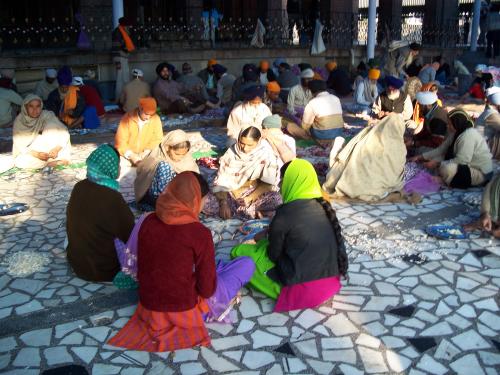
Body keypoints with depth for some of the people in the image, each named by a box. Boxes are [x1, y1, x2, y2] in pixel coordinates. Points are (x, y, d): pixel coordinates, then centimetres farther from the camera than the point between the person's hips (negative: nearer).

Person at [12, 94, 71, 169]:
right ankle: (55, 161, -14)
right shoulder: (19, 120, -13)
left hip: (47, 149, -1)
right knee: (21, 162, -30)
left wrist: (57, 148, -36)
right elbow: (19, 144, -14)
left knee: (51, 125, -21)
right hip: (28, 152, 1)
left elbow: (64, 132, -20)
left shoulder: (47, 116, -15)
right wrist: (37, 154, -30)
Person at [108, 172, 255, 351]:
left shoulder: (148, 222, -6)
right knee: (247, 264, 7)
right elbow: (207, 289, -14)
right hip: (184, 310, -6)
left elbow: (142, 268, 7)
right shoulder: (199, 232, -21)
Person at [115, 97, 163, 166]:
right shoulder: (127, 118, -12)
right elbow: (120, 141, -12)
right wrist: (131, 155, -25)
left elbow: (157, 139, -5)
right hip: (127, 156, -2)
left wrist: (146, 152, -19)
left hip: (147, 155, 2)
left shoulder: (156, 119, -8)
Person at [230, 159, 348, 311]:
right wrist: (269, 236, 20)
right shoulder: (323, 206, 4)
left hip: (303, 289, -7)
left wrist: (264, 239, 17)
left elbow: (273, 254, -5)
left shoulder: (286, 213, -18)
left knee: (239, 252, 3)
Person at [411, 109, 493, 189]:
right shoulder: (456, 134, 5)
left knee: (447, 168, -32)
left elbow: (461, 161, -31)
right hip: (468, 167, 10)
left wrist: (437, 164, -25)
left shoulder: (468, 135, -25)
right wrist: (420, 157, 2)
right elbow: (441, 149, 8)